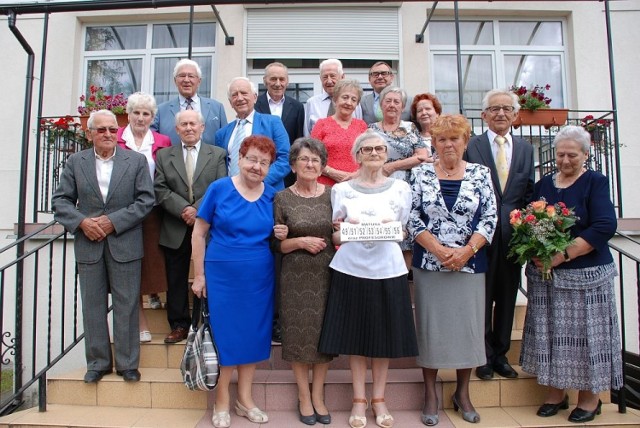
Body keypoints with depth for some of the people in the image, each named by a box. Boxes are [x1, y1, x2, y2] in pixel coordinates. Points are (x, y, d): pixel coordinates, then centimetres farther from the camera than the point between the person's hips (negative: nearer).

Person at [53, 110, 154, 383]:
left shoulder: (136, 161, 2)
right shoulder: (75, 162, 8)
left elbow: (146, 200, -4)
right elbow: (60, 200, 7)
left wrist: (113, 221, -12)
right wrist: (82, 222, -11)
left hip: (124, 244, -2)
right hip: (89, 244, 2)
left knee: (126, 306, 4)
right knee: (92, 305, 9)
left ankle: (127, 363, 16)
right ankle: (98, 362, 23)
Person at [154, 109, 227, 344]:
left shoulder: (218, 154, 7)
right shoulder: (164, 155, 11)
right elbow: (160, 190, 0)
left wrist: (198, 209, -15)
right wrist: (183, 209, -13)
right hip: (176, 230, 2)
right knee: (176, 280, 9)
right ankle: (179, 325, 21)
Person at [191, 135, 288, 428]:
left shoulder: (272, 196, 2)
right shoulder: (219, 189, -6)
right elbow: (199, 233, -3)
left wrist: (281, 235, -9)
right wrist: (199, 275, -5)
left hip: (260, 277, 3)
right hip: (222, 274, -3)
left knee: (253, 333, 11)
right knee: (224, 333, 6)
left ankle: (244, 398, 29)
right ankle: (222, 401, 24)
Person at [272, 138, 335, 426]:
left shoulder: (332, 195, 4)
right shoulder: (282, 199, 0)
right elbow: (276, 244, 0)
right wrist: (300, 242, -16)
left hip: (327, 274, 2)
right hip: (296, 276, -1)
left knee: (324, 333, 7)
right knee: (299, 334, 4)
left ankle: (318, 395, 24)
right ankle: (304, 396, 23)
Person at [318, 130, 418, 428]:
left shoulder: (401, 188, 7)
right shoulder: (341, 190, 6)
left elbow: (403, 232, 11)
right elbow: (336, 238, 8)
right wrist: (341, 231, -14)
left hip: (388, 269, 1)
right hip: (351, 268, 0)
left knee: (385, 335, 7)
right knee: (355, 335, 6)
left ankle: (379, 399, 24)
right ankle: (359, 400, 22)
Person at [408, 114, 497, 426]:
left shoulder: (480, 174, 4)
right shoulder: (421, 174, 2)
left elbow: (490, 218, -1)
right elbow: (412, 218, -3)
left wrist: (465, 251, -13)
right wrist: (440, 251, -13)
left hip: (470, 265, 1)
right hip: (429, 264, -1)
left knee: (468, 326, 7)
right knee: (431, 326, 5)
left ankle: (463, 392, 26)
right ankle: (430, 394, 20)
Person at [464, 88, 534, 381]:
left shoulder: (526, 149, 11)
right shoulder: (471, 146, -2)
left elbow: (529, 193, 10)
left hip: (513, 233, 4)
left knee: (507, 296, 12)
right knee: (482, 296, 5)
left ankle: (501, 354, 27)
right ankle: (484, 356, 19)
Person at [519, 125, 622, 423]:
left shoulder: (595, 183, -2)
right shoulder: (543, 184, 10)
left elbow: (605, 226, -14)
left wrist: (562, 255, -20)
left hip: (585, 274, -3)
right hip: (544, 274, 4)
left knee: (586, 335, 4)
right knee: (550, 334, 7)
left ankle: (589, 397, 21)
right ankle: (555, 393, 22)